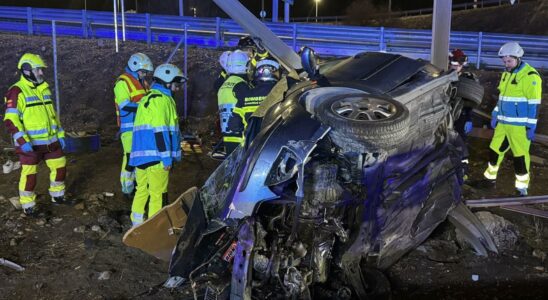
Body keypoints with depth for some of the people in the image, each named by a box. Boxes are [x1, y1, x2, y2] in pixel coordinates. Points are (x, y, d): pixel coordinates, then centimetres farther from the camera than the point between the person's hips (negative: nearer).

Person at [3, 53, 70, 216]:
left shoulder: (44, 89, 12)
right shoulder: (17, 92, -13)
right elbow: (11, 120, -19)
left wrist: (60, 135, 15)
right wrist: (23, 141, -27)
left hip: (50, 141, 7)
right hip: (30, 143, -7)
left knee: (60, 166, 14)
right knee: (29, 174, 2)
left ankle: (57, 196, 33)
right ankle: (28, 206, 17)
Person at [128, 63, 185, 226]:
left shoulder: (147, 98, 22)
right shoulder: (161, 99, -11)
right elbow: (160, 131, -19)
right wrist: (167, 158, -18)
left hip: (141, 154, 10)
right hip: (155, 156, -10)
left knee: (142, 189, 17)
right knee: (158, 194, -3)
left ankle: (137, 224, 25)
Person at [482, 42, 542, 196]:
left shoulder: (530, 76, -13)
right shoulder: (506, 74, 12)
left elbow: (534, 104, -15)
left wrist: (531, 126, -17)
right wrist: (495, 115, 19)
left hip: (520, 125, -8)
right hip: (503, 123, 8)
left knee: (520, 155, -3)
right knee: (495, 149, 15)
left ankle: (522, 188, 7)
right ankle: (490, 177, 32)